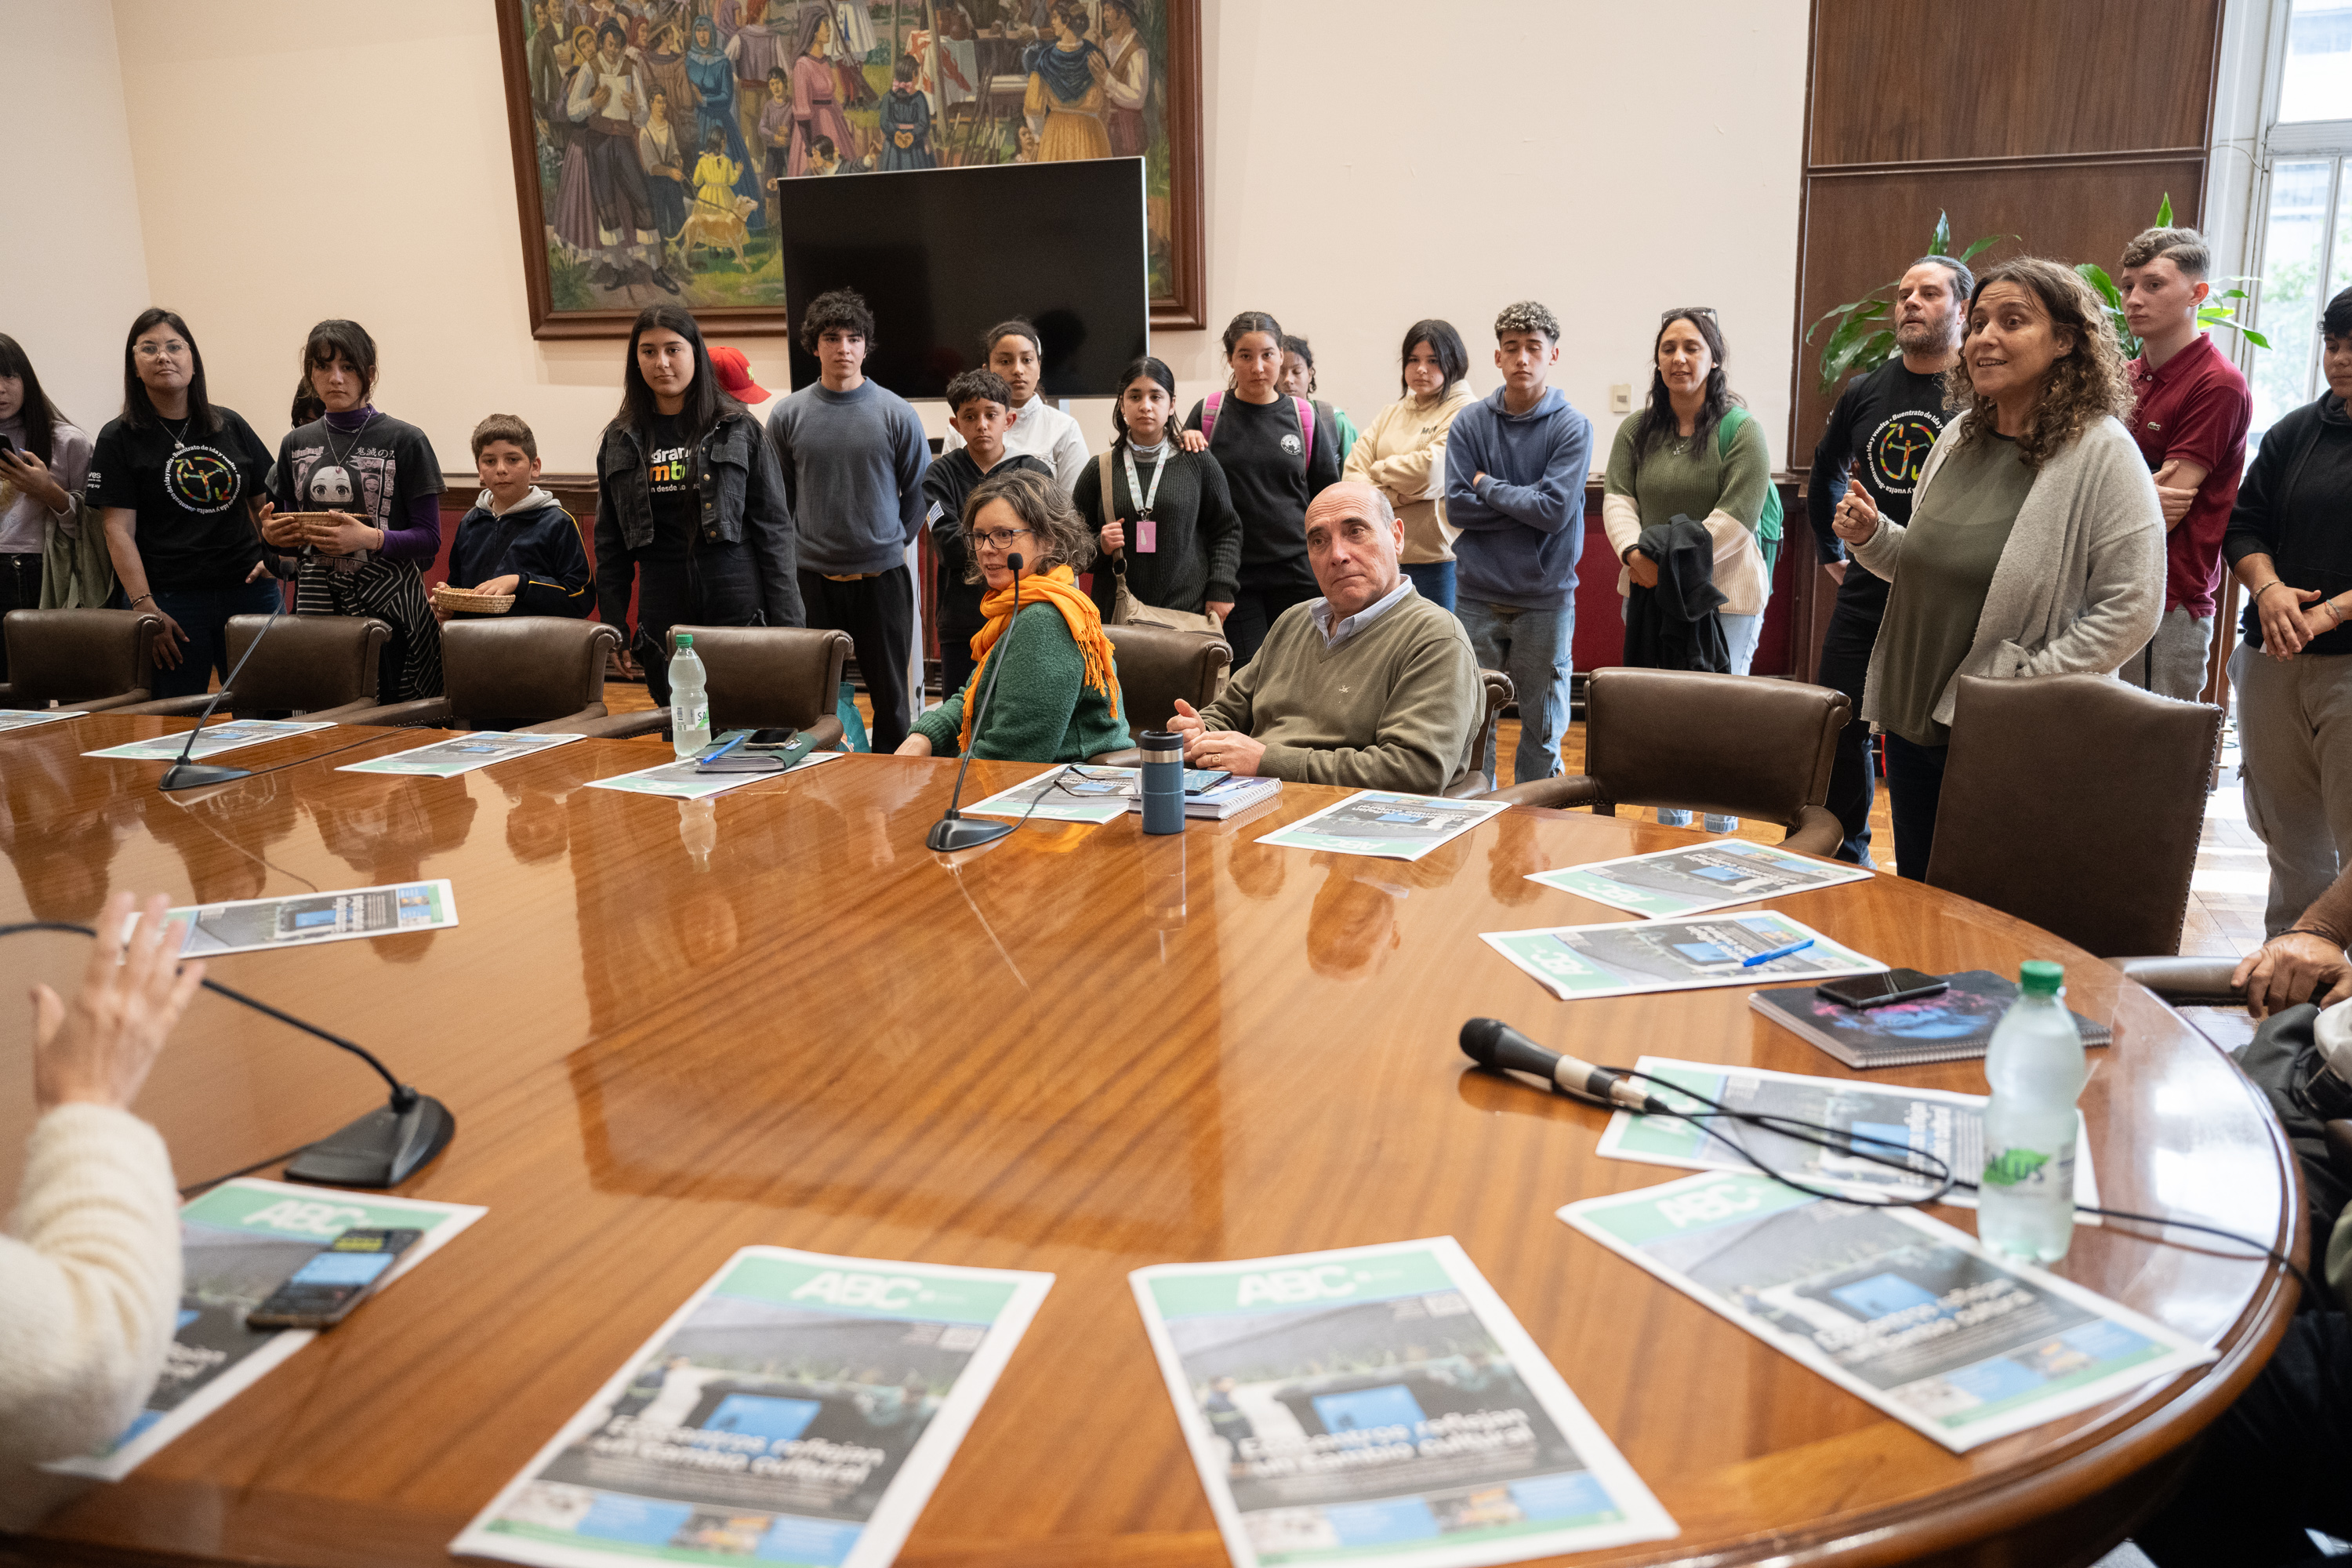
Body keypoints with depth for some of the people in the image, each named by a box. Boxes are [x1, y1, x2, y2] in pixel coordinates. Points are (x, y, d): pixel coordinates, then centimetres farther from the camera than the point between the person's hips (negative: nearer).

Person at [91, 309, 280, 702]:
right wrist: (145, 607, -13)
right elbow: (119, 530, -3)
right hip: (171, 602, -2)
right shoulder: (118, 438, 3)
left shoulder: (231, 426, 12)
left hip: (249, 592, 3)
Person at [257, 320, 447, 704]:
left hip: (387, 603, -4)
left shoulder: (405, 441, -1)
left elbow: (429, 539, -4)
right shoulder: (296, 444, 14)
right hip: (316, 601, 4)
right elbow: (293, 534, 21)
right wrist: (272, 535, -1)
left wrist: (370, 538, -20)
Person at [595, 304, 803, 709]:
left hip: (739, 609, -3)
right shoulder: (620, 441, 10)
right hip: (663, 621, 3)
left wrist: (786, 624, -6)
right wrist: (614, 630, 8)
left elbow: (775, 528, 0)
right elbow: (610, 544, 14)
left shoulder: (738, 430, 2)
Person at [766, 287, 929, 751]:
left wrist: (893, 542, 7)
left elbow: (919, 491, 8)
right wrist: (798, 546, 7)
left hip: (882, 575, -1)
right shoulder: (788, 416, 2)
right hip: (811, 578, 1)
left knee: (890, 693, 8)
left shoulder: (896, 414, -1)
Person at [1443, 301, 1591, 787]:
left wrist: (1489, 487, -6)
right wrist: (1524, 504, -10)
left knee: (1543, 728, 7)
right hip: (1478, 595, 1)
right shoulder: (1469, 423, 2)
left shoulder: (1573, 428, -4)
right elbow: (1457, 507, -6)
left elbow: (1556, 510, -15)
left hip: (1546, 597, -1)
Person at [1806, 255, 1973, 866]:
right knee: (1840, 730, 10)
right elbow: (1825, 473, 26)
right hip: (1865, 596, 5)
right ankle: (1844, 861, 26)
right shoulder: (1864, 392, 9)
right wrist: (1830, 550, 23)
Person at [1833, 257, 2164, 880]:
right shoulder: (1959, 436, 9)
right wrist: (1872, 537, 1)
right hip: (1913, 720, 6)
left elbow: (2131, 610, -16)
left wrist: (2024, 682, -19)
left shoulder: (2102, 452, -12)